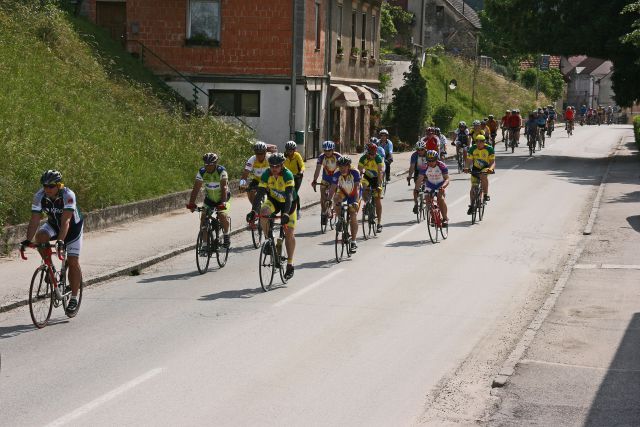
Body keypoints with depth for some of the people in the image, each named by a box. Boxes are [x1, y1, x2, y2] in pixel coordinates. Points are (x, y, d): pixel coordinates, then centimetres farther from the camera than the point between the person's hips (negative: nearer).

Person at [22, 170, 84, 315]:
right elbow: (34, 220, -25)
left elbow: (66, 220, -42)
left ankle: (74, 298, 2)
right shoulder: (39, 196, -22)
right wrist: (28, 240, -38)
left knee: (73, 261, -8)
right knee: (40, 236, -29)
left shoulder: (68, 195, -34)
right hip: (53, 224, 4)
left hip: (73, 226, -3)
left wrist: (60, 240, -54)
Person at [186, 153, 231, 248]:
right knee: (203, 218, -12)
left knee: (223, 216, -26)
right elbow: (196, 188, -19)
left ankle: (226, 235, 1)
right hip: (209, 198, 3)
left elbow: (224, 188, -34)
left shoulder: (221, 171, -24)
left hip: (222, 198, -3)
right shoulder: (201, 172, -15)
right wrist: (191, 203, -32)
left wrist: (223, 203, -46)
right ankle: (205, 243, -1)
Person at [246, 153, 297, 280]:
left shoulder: (288, 175, -30)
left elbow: (289, 196, -39)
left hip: (288, 203, -2)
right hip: (273, 200, 2)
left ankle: (290, 264, 7)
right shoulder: (266, 175, -22)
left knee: (289, 233, -6)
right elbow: (259, 194, -26)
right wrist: (253, 211, -40)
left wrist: (286, 213, -52)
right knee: (263, 212, -31)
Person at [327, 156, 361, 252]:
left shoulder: (355, 173, -31)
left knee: (353, 216, -13)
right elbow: (332, 188, -29)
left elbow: (357, 188, -37)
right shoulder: (337, 174, -25)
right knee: (336, 198, -30)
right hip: (343, 192, 3)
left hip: (353, 194, -3)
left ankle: (353, 242, -7)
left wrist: (356, 201, -50)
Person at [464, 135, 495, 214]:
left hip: (485, 168, -3)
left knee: (483, 175, -37)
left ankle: (486, 194, -24)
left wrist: (490, 168, -41)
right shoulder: (472, 149, -12)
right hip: (475, 169, 3)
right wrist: (468, 168, -34)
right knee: (473, 187, 0)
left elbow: (493, 162, -19)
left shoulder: (489, 149, -17)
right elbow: (469, 161, -12)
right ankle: (472, 205, 19)